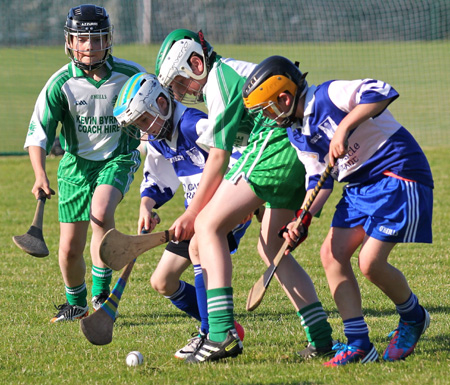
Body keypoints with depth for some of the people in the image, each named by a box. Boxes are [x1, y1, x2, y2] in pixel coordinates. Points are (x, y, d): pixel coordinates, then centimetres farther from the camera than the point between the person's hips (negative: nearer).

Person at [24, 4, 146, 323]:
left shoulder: (130, 75, -10)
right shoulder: (61, 84, -13)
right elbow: (38, 132, -16)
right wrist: (40, 174, -30)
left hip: (117, 159, -1)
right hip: (77, 164, 1)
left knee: (100, 213, -32)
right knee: (70, 249, 0)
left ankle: (101, 291, -13)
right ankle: (76, 303, 31)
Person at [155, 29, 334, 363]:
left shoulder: (218, 79, -4)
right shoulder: (231, 72, 26)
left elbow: (218, 158, -5)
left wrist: (191, 214, 1)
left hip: (275, 147, -10)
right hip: (306, 157, 10)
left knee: (208, 226, -8)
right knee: (270, 248, 18)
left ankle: (222, 333, -21)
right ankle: (321, 337, 11)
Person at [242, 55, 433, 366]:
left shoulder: (329, 96, -18)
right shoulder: (298, 135, 9)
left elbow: (382, 92, -31)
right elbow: (318, 180, 10)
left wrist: (343, 129, -36)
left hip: (398, 174, -10)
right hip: (361, 185, 10)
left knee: (371, 263, -15)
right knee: (333, 254, 1)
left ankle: (414, 318, 14)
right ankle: (359, 345, 3)